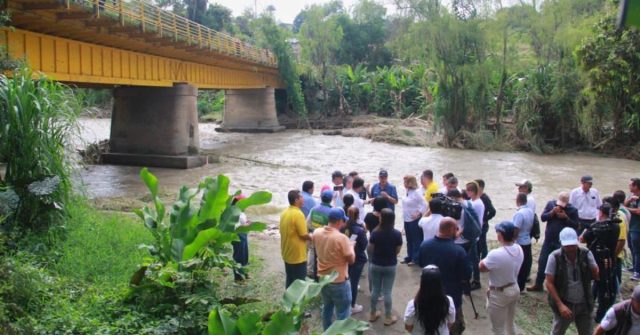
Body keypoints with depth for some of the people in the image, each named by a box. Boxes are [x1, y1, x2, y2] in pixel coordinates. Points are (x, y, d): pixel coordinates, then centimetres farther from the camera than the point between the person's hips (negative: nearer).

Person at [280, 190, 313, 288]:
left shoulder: (284, 213, 5)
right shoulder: (298, 214, -21)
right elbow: (304, 235, -20)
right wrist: (311, 236, 1)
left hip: (287, 253, 8)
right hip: (297, 255, -8)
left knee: (290, 280, 17)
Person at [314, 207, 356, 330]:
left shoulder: (317, 233, -7)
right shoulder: (341, 238, -27)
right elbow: (351, 260, -16)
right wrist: (351, 246, 2)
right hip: (339, 282, -7)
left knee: (327, 308, 25)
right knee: (342, 313, 10)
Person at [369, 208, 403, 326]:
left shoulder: (375, 233, -16)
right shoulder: (397, 234, -15)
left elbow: (370, 249, -5)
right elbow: (398, 251, -5)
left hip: (376, 265, 1)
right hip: (390, 266, -1)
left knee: (375, 290, 16)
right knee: (387, 292, 8)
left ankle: (373, 314, 29)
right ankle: (388, 317, 19)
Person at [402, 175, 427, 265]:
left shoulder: (416, 193, -16)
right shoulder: (407, 192, 7)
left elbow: (424, 205, -17)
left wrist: (418, 214, -18)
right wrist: (404, 215, 11)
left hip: (414, 220, -8)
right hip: (407, 220, 8)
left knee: (416, 240, 2)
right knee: (409, 240, 16)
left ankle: (415, 259, 9)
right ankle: (409, 257, 27)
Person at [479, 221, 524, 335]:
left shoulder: (496, 254, -31)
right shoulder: (519, 249, -7)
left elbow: (482, 267, -14)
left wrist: (485, 260, 3)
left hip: (499, 294, -7)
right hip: (515, 289, 7)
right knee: (510, 323, 27)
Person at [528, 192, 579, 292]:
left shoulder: (572, 210, -8)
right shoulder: (550, 204, -1)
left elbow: (575, 226, -8)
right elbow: (542, 217, -3)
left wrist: (566, 218, -22)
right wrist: (552, 212, -19)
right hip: (548, 240, 3)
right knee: (542, 261, 9)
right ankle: (538, 284, 21)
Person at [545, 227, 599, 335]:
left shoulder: (586, 254, -9)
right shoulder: (555, 257, -15)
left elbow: (596, 275, -9)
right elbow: (549, 283, -13)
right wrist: (560, 305, -19)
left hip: (584, 304, 2)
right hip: (564, 304, -2)